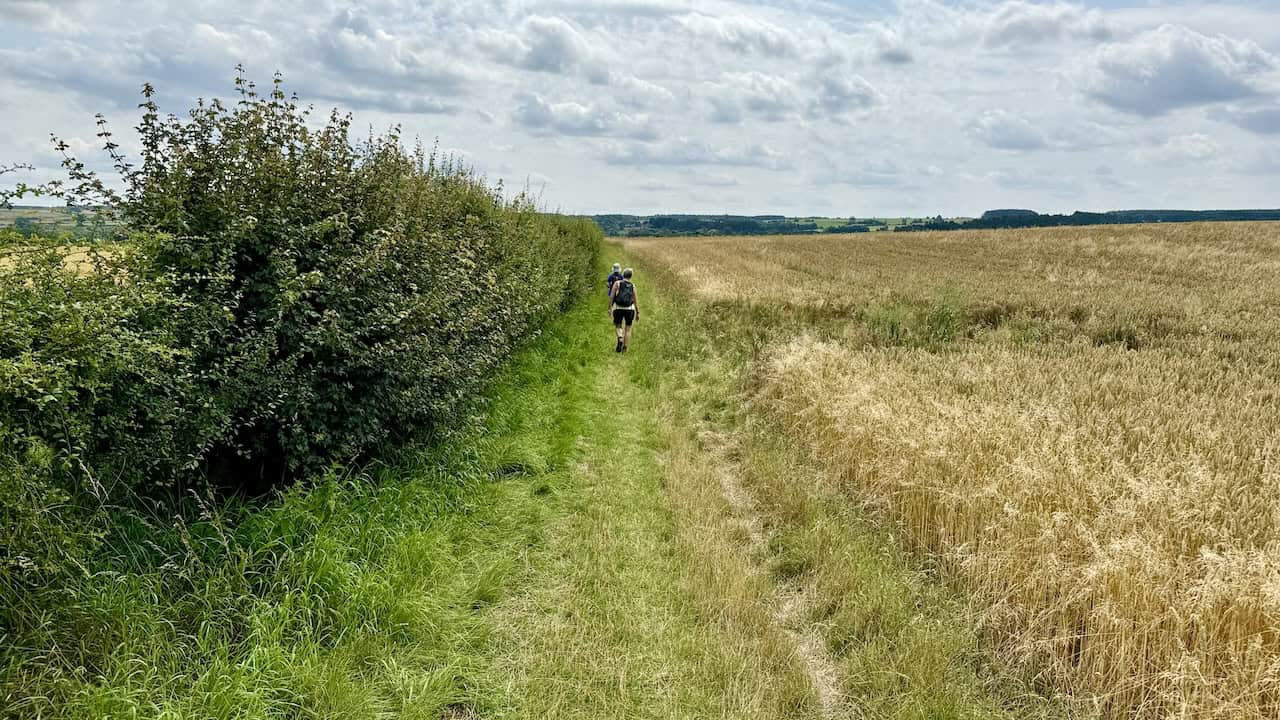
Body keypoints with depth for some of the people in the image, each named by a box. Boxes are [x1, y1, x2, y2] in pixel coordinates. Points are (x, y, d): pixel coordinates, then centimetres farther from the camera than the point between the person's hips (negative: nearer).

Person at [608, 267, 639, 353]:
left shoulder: (617, 283, 1)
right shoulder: (633, 286, 5)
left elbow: (611, 296, -5)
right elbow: (636, 300, 3)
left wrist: (609, 308, -1)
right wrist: (638, 313, 8)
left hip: (618, 308, -1)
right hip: (630, 309, 1)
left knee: (618, 326, 16)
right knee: (628, 329, 13)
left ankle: (620, 339, -13)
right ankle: (625, 348, 10)